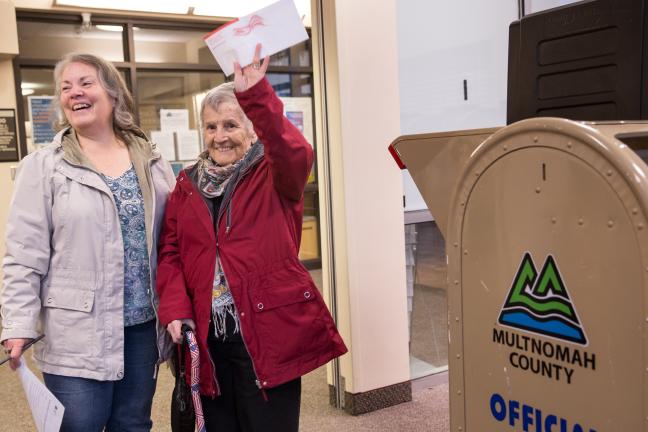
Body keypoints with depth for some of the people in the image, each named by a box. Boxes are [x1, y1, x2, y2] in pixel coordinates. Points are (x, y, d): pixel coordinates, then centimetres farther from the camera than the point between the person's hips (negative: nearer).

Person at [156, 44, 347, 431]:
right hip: (207, 337, 4)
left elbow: (297, 153, -25)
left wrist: (254, 95, -38)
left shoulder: (276, 176, -2)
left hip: (268, 332, -4)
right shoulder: (188, 183, 10)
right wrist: (175, 310, -7)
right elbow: (170, 251, 8)